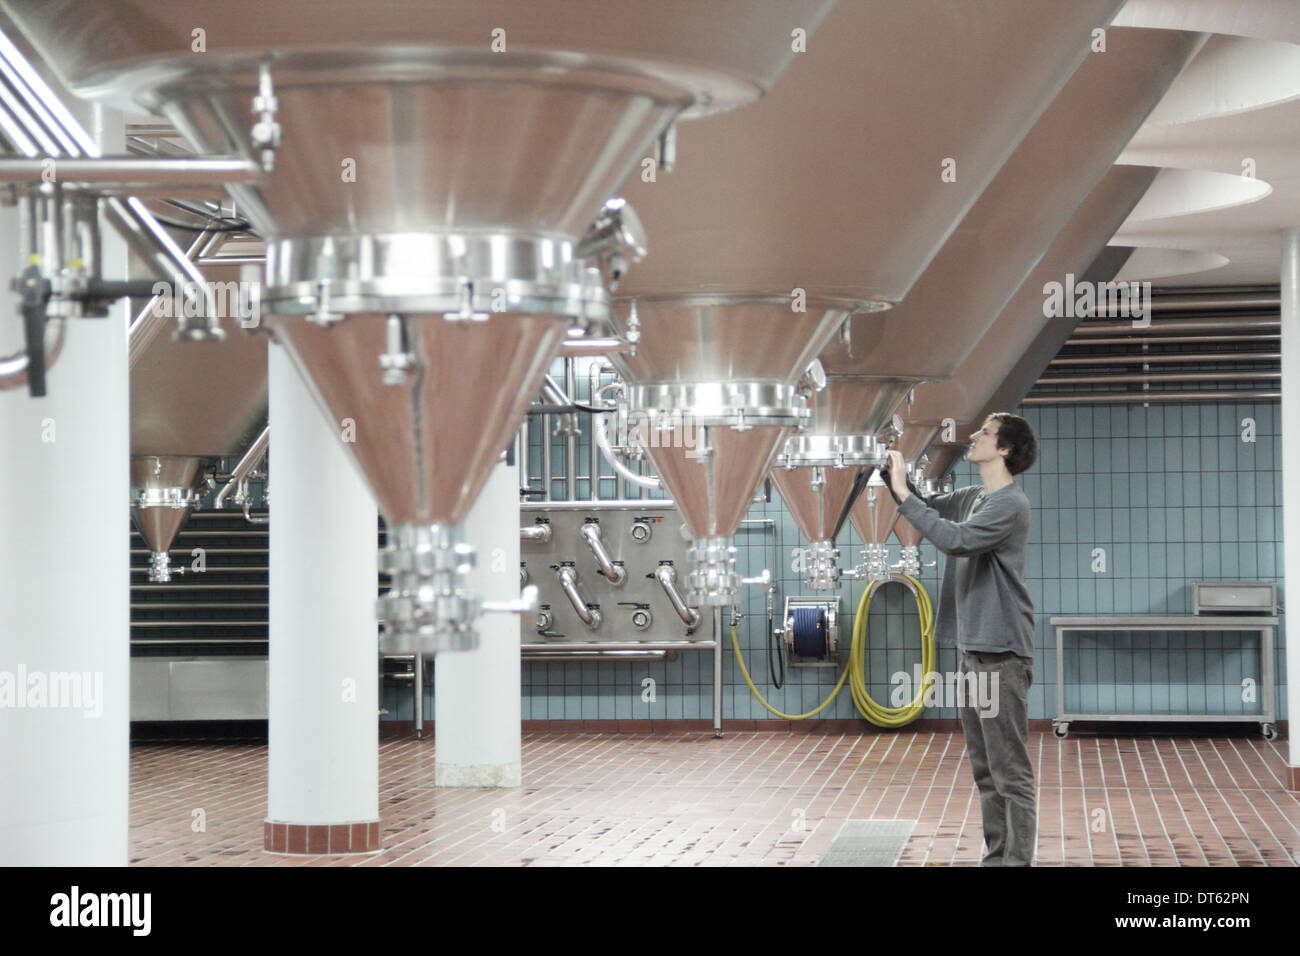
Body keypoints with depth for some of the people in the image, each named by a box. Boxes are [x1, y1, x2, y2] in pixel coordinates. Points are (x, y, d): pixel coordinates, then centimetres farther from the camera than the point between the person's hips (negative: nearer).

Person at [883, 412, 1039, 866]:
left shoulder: (1010, 504, -13)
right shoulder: (972, 497, 13)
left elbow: (956, 539, -25)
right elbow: (928, 510, 26)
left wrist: (902, 493, -18)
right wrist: (897, 475, 9)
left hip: (1001, 653, -9)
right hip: (973, 650, 9)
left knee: (1010, 772, -7)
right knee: (985, 769, 14)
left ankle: (1017, 859, -6)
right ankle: (996, 855, 20)